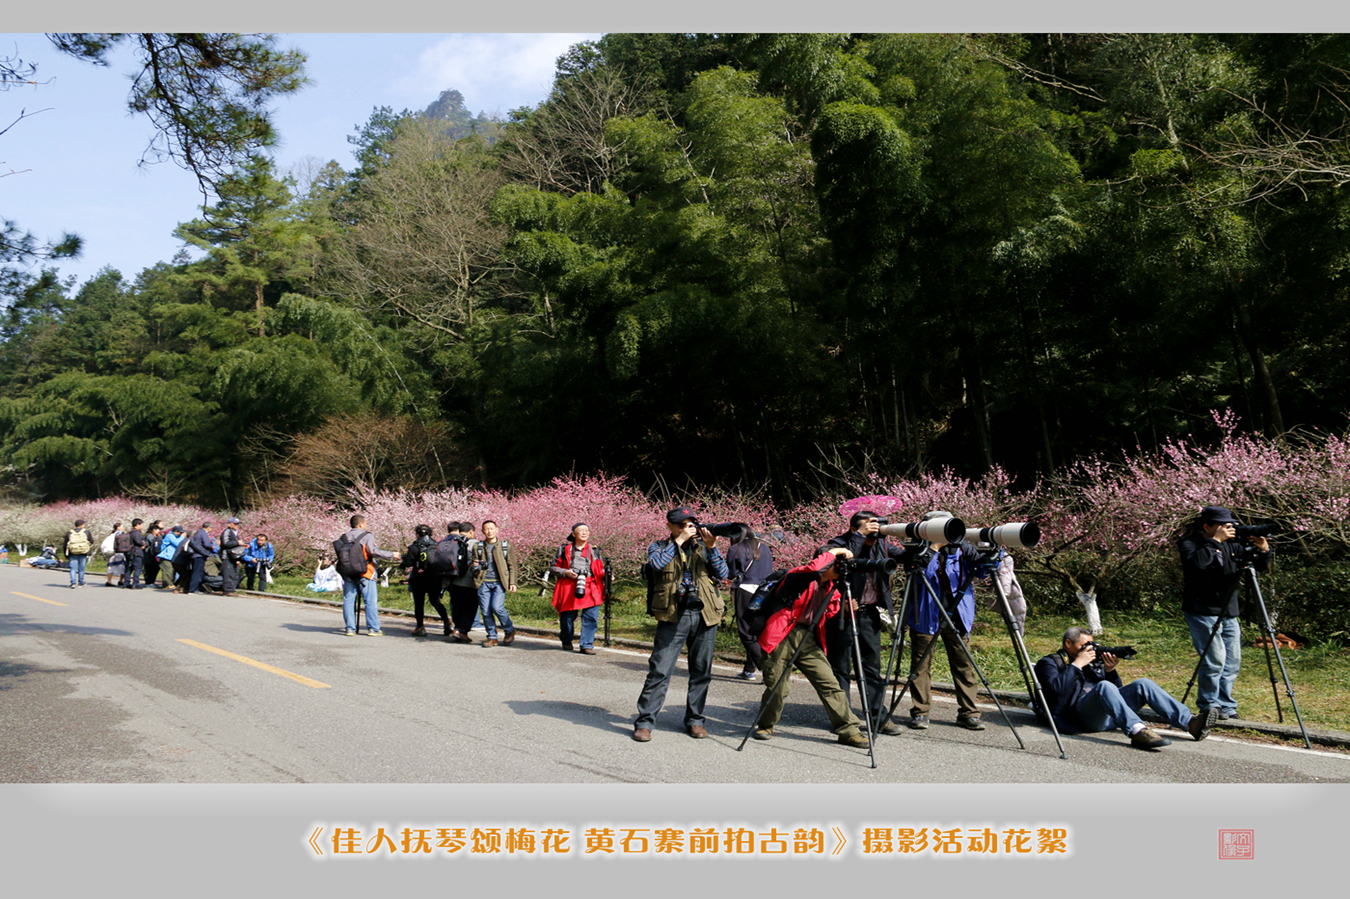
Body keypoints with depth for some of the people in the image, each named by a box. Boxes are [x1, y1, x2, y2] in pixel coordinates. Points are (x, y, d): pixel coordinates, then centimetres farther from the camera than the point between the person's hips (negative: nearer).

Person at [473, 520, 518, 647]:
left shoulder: (505, 546, 7)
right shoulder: (478, 547, 11)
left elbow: (512, 565, 8)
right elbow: (475, 563, 17)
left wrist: (512, 582, -1)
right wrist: (475, 566, -8)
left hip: (499, 583, -3)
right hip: (483, 583, 3)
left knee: (497, 607, -16)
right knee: (485, 611, -1)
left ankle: (509, 630, 7)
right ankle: (492, 637, 14)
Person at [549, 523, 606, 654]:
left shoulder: (594, 551, 17)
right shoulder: (565, 549, 10)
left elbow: (601, 570, 19)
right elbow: (553, 568, 10)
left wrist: (607, 575, -3)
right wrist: (566, 572, -7)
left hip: (591, 589, 1)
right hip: (569, 588, -1)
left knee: (591, 617, -10)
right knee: (567, 617, 3)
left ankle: (587, 645, 1)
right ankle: (566, 641, 31)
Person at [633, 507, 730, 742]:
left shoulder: (702, 546, 13)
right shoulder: (659, 547, 10)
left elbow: (723, 574, 3)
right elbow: (657, 564, -13)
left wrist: (712, 547, -7)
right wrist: (679, 540, -10)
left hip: (704, 615, 3)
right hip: (673, 615, -3)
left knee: (701, 671, 8)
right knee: (659, 670, -5)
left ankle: (694, 720, 22)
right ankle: (645, 721, 3)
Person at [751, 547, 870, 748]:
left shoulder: (829, 588, 12)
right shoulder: (799, 576, -10)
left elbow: (827, 614, 12)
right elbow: (814, 569, -33)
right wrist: (834, 552, -20)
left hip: (808, 640, 6)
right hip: (782, 637, -6)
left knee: (829, 683, -2)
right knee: (776, 686, -1)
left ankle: (849, 729, 5)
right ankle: (764, 725, 23)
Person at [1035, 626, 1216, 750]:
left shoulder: (1092, 661, 31)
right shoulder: (1049, 662, 12)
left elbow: (1117, 690, 25)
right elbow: (1056, 689, -10)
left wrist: (1110, 671, 7)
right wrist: (1077, 664, -7)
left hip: (1108, 715, 7)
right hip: (1080, 715, -6)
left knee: (1142, 684, -12)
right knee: (1104, 686, -35)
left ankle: (1190, 722, -23)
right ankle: (1137, 731, -52)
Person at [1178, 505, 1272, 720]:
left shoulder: (1231, 544, 9)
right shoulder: (1190, 544, -8)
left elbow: (1260, 567, 11)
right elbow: (1196, 562, -30)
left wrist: (1264, 552, -9)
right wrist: (1216, 541, -24)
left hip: (1229, 613, 7)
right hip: (1203, 612, -7)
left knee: (1232, 662, 8)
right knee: (1214, 659, -11)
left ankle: (1226, 706, 20)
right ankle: (1209, 706, 2)